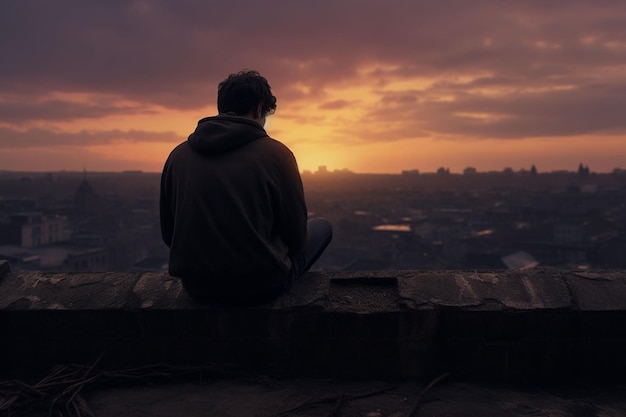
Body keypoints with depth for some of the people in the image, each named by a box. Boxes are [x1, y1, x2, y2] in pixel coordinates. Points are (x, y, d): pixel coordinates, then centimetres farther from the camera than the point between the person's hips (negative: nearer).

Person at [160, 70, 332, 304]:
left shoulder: (178, 155, -2)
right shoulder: (275, 153, -14)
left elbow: (169, 234, 6)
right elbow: (296, 237, -7)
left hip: (196, 286, 5)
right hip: (260, 287, -5)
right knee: (321, 227, 22)